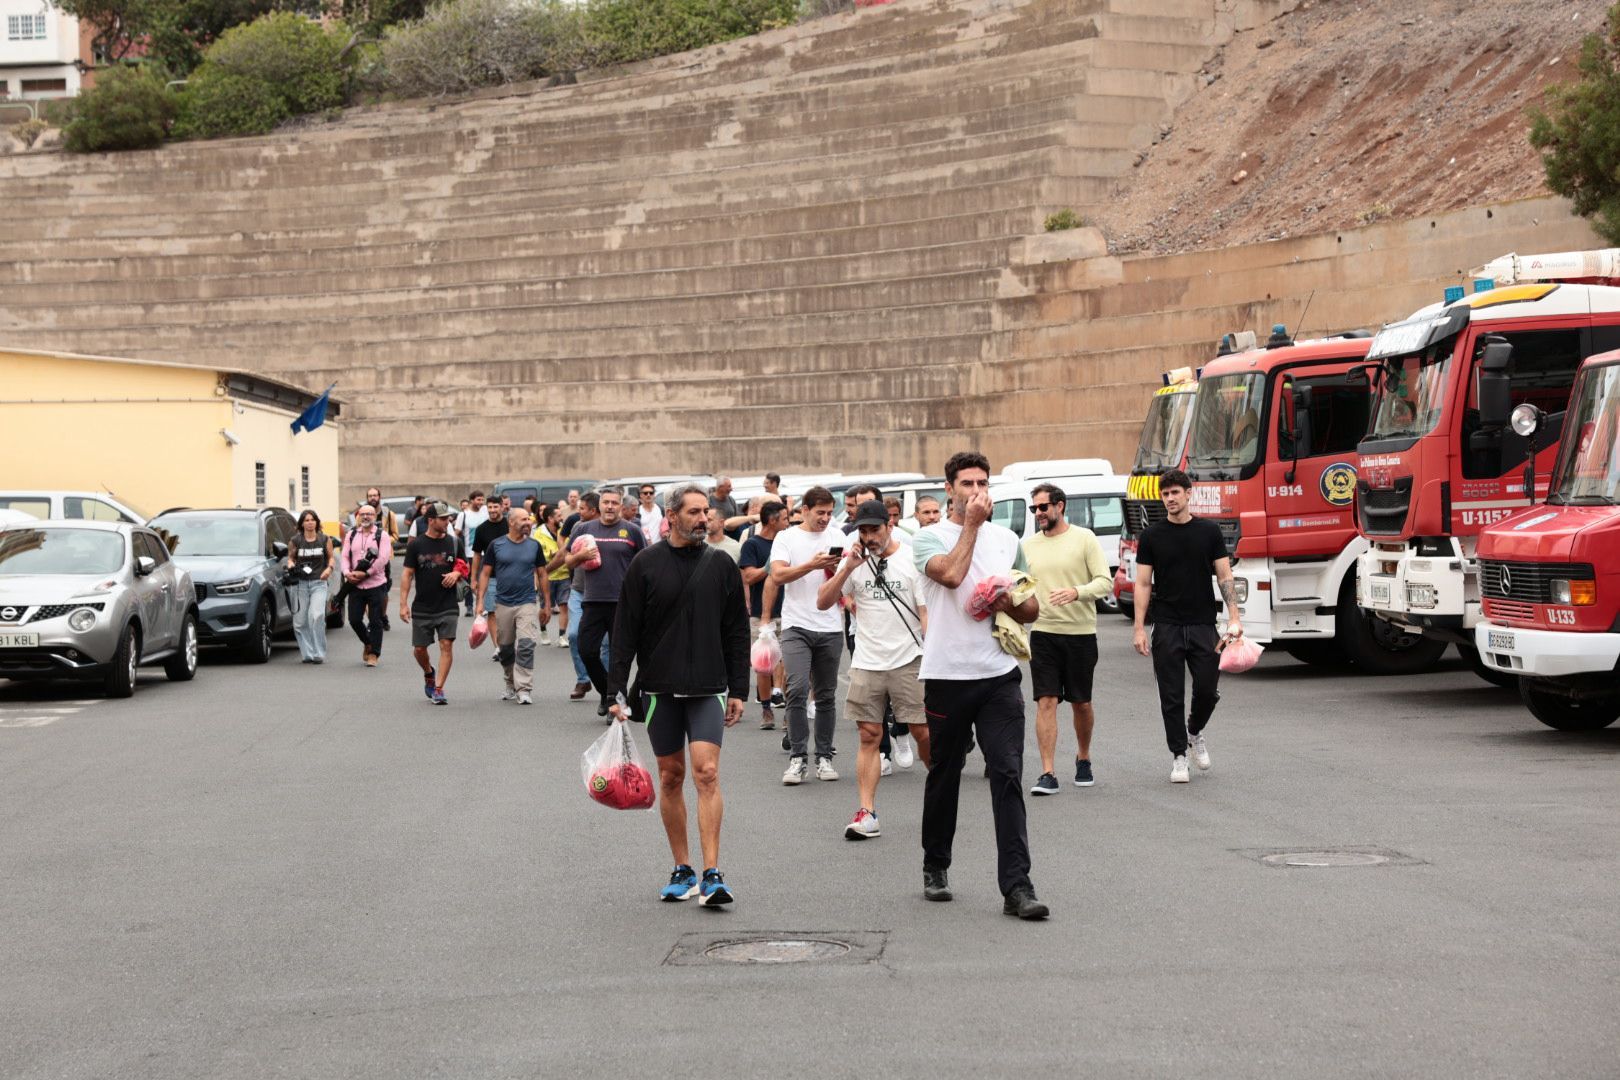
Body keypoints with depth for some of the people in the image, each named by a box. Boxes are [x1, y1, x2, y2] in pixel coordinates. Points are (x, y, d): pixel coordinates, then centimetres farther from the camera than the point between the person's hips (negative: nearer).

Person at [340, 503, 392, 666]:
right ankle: (368, 643, 30)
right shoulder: (351, 535, 13)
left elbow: (383, 558, -12)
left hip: (376, 585, -4)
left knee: (375, 621, -1)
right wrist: (347, 572, -12)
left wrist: (365, 573, -18)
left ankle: (374, 654, 9)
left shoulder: (382, 535, -1)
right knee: (354, 619, 5)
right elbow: (345, 556, 8)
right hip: (356, 586, 4)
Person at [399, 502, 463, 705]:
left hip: (447, 606, 0)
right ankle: (428, 674, 36)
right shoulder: (416, 545, 0)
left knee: (446, 645, -12)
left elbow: (464, 571, 14)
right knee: (419, 649, 6)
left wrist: (456, 574, -10)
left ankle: (438, 689, -8)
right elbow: (407, 575, 0)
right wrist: (403, 603, -7)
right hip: (422, 608, 0)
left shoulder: (453, 543, 4)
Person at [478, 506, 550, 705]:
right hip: (503, 604, 1)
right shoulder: (496, 545, 1)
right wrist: (480, 601, -5)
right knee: (505, 649, 10)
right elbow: (485, 574, 3)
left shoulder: (534, 545, 5)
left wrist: (547, 605, 9)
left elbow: (542, 575, 11)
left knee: (526, 646, -14)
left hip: (527, 603, -1)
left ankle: (524, 689, -12)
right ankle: (511, 684, 29)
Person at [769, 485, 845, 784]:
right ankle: (797, 758, -9)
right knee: (797, 690, -14)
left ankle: (824, 757, 14)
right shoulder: (786, 538, 3)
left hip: (830, 627, 3)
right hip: (797, 626, -3)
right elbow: (778, 576, -10)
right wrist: (812, 565, -19)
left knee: (826, 695, 7)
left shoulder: (836, 536, 12)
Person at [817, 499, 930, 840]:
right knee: (869, 736, 1)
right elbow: (823, 602, 3)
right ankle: (867, 813, 0)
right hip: (866, 663, 3)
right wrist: (848, 568, -9)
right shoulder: (855, 562, 8)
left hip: (908, 661, -3)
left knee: (922, 732, 0)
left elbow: (927, 610, -3)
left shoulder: (911, 559, -3)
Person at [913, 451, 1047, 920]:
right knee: (944, 775, 11)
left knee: (1007, 776, -7)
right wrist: (972, 523, -12)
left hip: (999, 676, 2)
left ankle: (1016, 885, -10)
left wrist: (1010, 603, -5)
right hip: (946, 675, -2)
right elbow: (951, 574, -23)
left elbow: (1032, 608, 18)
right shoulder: (930, 538, -1)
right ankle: (935, 868, 29)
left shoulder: (1007, 539, 12)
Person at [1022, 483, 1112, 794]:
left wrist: (1076, 592, -26)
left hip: (1080, 633, -2)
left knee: (1081, 703, 10)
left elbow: (1105, 582, -10)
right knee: (1046, 702, -7)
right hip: (1043, 633, 2)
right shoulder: (1028, 545, 8)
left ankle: (1083, 758, 34)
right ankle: (1048, 774, -9)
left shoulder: (1084, 538, -4)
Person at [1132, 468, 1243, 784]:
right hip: (1167, 627, -1)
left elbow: (1224, 576, 2)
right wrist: (1139, 628, -6)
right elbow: (1143, 584, 2)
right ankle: (1178, 756, 10)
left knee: (1208, 690, -1)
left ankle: (1194, 731, 28)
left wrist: (1234, 617, -9)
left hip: (1203, 625, 1)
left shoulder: (1209, 531, 3)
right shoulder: (1152, 535, 1)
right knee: (1172, 696, 0)